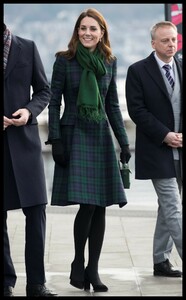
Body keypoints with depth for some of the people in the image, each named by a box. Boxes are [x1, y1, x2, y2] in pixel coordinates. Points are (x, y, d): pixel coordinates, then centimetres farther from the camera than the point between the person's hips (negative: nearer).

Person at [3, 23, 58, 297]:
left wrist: (30, 110, -8)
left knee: (36, 208, -4)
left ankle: (36, 283, 0)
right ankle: (6, 280, 12)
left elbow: (44, 90, 11)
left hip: (24, 139, 2)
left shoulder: (27, 48, 7)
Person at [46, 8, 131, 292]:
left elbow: (113, 105, 14)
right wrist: (56, 140, -10)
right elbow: (54, 102, -2)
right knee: (87, 204, -13)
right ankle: (78, 264, 5)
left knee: (100, 206, 1)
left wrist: (124, 142, 10)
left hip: (101, 136, 4)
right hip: (74, 135, -4)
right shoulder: (64, 60, -2)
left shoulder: (109, 62, 9)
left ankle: (93, 269, 8)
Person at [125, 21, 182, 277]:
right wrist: (165, 135, -16)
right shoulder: (138, 71, -4)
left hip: (179, 150, 5)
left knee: (168, 207, 12)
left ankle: (161, 261, 20)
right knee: (174, 209, -9)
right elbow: (137, 110, -9)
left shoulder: (182, 69, 9)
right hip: (157, 150, -5)